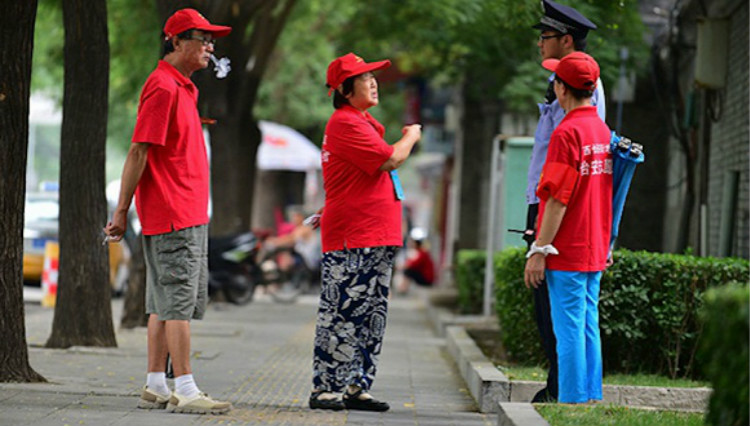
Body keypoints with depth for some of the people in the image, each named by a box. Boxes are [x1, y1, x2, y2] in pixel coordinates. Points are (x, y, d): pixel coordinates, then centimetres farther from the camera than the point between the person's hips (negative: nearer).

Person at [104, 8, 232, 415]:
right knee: (177, 301, -9)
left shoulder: (182, 88, 18)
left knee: (166, 303, 11)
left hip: (190, 213, 10)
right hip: (172, 215, -10)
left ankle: (155, 387, 15)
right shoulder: (163, 87, -13)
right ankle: (186, 391, -9)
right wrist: (122, 210, -16)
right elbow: (139, 151, -15)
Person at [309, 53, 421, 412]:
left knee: (372, 316, 10)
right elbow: (389, 160, -18)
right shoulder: (345, 123, -12)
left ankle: (356, 387, 14)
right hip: (351, 237, -10)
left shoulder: (363, 122, 21)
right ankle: (326, 387, -5)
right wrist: (410, 137, -1)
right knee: (342, 313, -8)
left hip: (377, 237, 10)